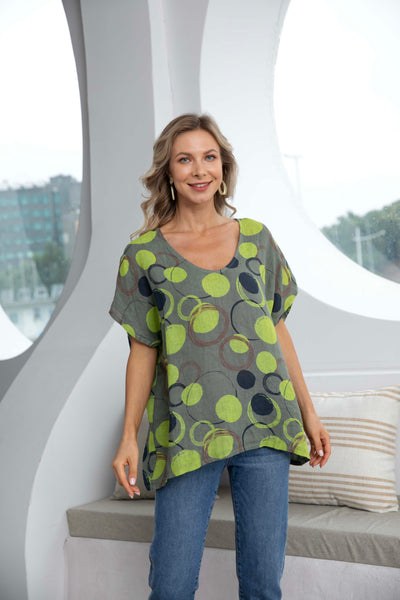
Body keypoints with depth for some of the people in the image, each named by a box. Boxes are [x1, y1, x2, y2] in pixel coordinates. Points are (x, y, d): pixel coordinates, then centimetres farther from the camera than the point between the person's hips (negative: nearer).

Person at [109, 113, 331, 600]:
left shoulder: (256, 239, 9)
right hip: (188, 430, -2)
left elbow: (277, 330, 13)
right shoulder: (144, 254, 2)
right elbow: (143, 350, 4)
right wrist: (129, 436, -1)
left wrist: (308, 412, 11)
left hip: (265, 426, 2)